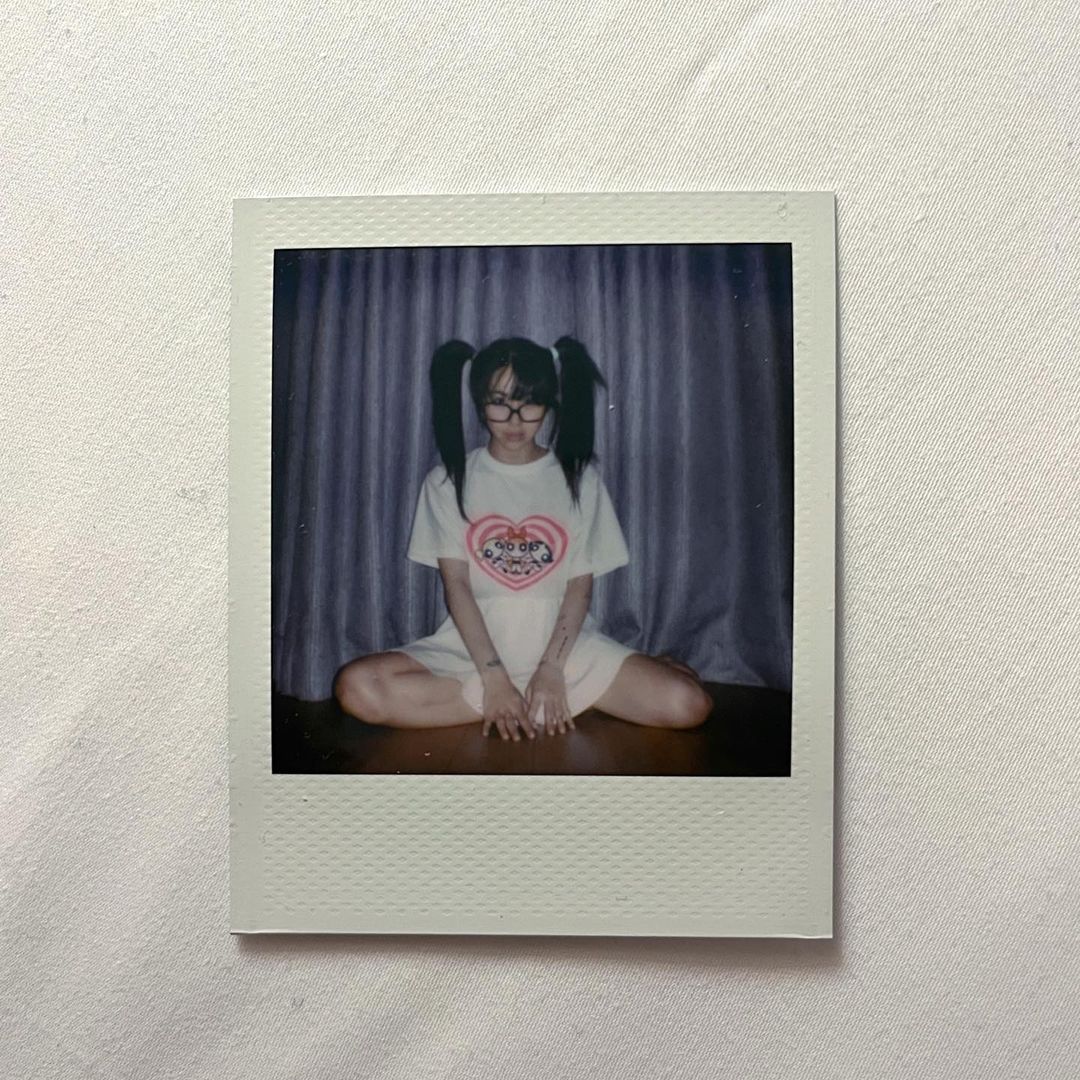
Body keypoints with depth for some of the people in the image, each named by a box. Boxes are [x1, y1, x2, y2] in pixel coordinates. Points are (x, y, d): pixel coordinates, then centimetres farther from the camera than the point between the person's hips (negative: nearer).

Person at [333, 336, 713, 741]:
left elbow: (580, 585, -1)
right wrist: (494, 676, -16)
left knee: (688, 704, -24)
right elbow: (456, 583, -5)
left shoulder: (579, 479, 2)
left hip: (564, 639, -2)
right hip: (474, 642, 2)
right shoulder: (448, 481, 1)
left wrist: (551, 668, -14)